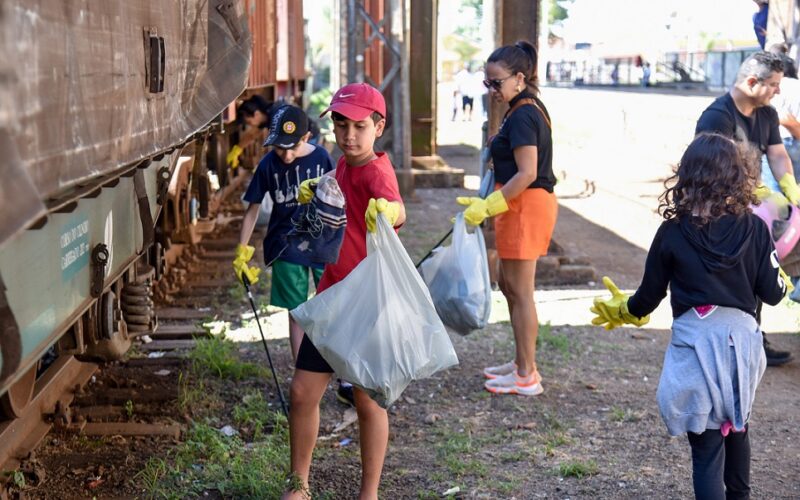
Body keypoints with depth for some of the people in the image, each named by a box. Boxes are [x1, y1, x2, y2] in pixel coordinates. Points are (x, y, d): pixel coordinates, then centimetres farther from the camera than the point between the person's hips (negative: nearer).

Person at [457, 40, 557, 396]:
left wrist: (488, 205, -23)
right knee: (510, 285, 17)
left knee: (519, 290, -4)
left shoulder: (522, 116, -18)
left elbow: (527, 173, -24)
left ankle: (526, 376, 2)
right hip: (523, 206, 11)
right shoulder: (530, 108, 14)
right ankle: (523, 362, 26)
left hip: (525, 205, -11)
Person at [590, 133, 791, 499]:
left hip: (695, 342, -3)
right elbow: (772, 292, 0)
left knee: (706, 444, 2)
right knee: (736, 427, 27)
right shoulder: (754, 229, -5)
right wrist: (782, 283, 24)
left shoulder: (672, 233, -8)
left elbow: (650, 295, 1)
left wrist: (624, 310, 22)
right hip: (742, 336, 3)